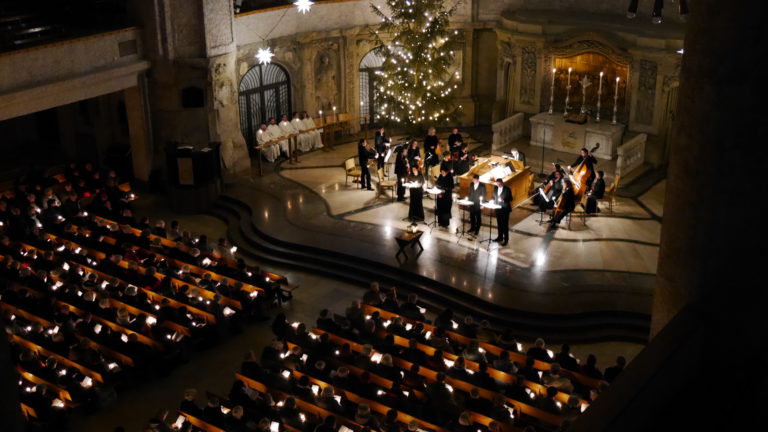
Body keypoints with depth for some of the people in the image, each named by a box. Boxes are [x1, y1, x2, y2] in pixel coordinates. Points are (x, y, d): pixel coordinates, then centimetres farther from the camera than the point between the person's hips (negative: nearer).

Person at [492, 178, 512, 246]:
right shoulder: (495, 188, 7)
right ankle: (500, 237, 23)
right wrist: (493, 201, -4)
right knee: (499, 224, 12)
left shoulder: (507, 189, -9)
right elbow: (494, 197, 17)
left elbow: (510, 199, -10)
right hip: (498, 208, 5)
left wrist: (503, 199, -25)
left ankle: (506, 239, 3)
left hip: (505, 209, -5)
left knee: (505, 224, -2)